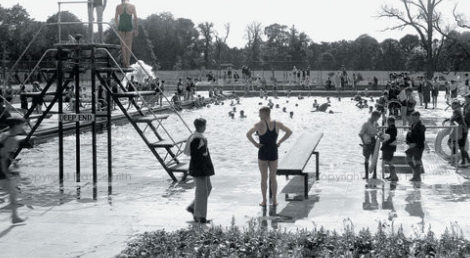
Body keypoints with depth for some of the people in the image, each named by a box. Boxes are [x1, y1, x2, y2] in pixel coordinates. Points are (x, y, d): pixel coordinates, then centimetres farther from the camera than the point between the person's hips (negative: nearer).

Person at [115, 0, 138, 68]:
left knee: (123, 45, 14)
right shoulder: (132, 6, -3)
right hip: (129, 27, -1)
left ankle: (124, 61, 8)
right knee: (129, 45, 8)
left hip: (121, 27, 1)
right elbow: (135, 18, -4)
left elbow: (116, 18, 11)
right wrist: (136, 29, 2)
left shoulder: (118, 7, 1)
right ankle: (128, 63, 7)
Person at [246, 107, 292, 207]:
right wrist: (280, 142, 4)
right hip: (274, 153, 3)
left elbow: (248, 134, -23)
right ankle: (274, 201, 16)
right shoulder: (277, 124, -1)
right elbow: (289, 132, 3)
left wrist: (255, 143, -11)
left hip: (263, 153, -3)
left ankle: (264, 201, 11)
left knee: (264, 178, 7)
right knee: (273, 177, 14)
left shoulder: (260, 124, -12)